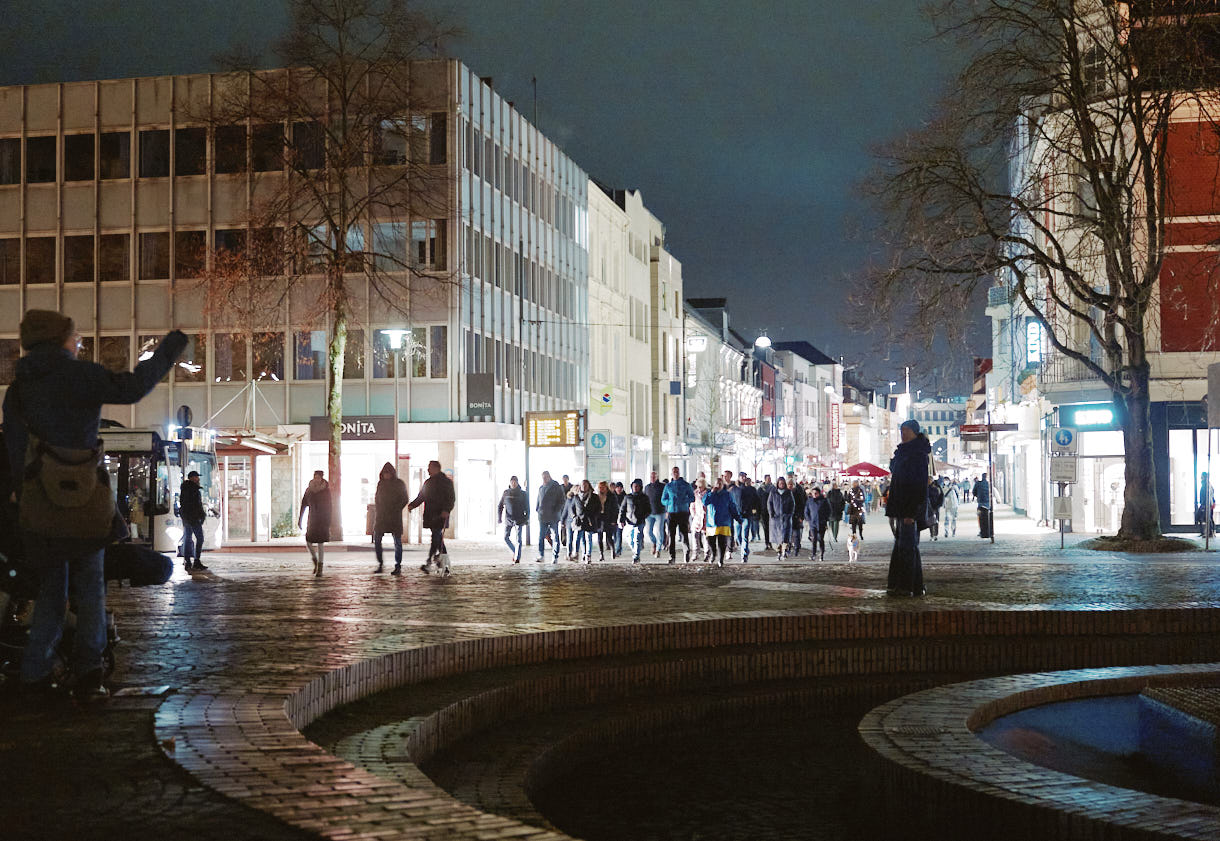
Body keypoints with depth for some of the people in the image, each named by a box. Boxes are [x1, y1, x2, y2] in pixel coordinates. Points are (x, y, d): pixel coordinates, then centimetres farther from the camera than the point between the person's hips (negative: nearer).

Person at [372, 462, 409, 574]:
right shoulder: (380, 483, 10)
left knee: (397, 542, -2)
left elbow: (405, 499, 0)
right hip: (380, 517, 3)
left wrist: (396, 510, -10)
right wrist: (376, 512, 3)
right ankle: (380, 564, 10)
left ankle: (398, 567, 3)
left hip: (394, 518, -3)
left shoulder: (399, 484, 0)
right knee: (376, 541, -1)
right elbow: (376, 498, 16)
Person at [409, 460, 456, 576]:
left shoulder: (446, 481, -2)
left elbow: (451, 498, -8)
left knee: (436, 539, -14)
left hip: (440, 515, -7)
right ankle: (446, 566, 15)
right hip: (430, 516, 7)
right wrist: (412, 505, 2)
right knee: (438, 540, 9)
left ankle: (428, 564, -20)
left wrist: (446, 510, -22)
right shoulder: (428, 482, 19)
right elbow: (421, 497, 19)